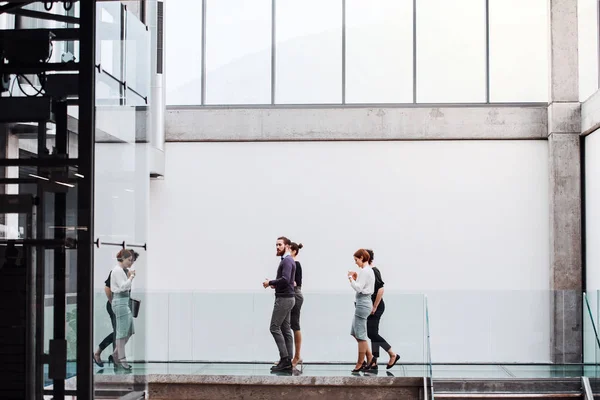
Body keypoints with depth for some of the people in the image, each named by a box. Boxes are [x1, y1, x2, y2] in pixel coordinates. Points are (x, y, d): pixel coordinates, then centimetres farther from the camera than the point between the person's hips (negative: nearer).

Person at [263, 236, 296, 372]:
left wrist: (270, 282, -15)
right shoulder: (287, 260, 18)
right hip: (286, 298, 10)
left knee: (275, 327, -9)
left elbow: (285, 279, -27)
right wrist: (275, 284, 7)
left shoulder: (287, 261, -14)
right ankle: (287, 361, 8)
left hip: (284, 298, -10)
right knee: (285, 329, 8)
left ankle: (285, 359, -9)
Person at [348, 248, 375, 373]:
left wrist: (351, 278, -9)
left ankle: (360, 363, 4)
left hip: (363, 303, -11)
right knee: (355, 332, 15)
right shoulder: (368, 270, 16)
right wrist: (355, 278, 8)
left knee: (360, 334, -3)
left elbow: (358, 288, -20)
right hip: (364, 302, 11)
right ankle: (370, 357, 16)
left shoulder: (364, 271, -15)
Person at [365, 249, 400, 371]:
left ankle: (393, 355, -2)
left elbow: (380, 289, -22)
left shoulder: (374, 271, -15)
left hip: (376, 307, -10)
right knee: (373, 334, 9)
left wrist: (374, 307, -21)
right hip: (371, 307, 10)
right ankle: (374, 363, 10)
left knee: (372, 333, -10)